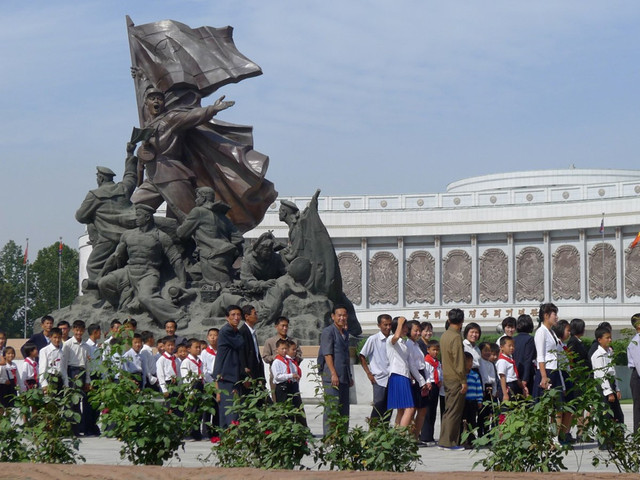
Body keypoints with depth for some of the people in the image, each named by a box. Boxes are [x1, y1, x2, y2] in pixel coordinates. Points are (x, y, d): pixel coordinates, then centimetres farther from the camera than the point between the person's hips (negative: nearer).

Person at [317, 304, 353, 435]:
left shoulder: (345, 333, 19)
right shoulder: (328, 331, -7)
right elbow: (327, 354, -14)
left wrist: (349, 376, 23)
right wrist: (333, 374, -20)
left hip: (344, 377, 8)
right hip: (331, 376, -8)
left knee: (344, 408, 10)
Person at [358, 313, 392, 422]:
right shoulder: (373, 339, -5)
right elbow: (362, 357, -3)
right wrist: (369, 373, -7)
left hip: (391, 380, 5)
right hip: (379, 380, -5)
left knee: (388, 412, 6)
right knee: (378, 409, -8)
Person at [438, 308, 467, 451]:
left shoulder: (444, 336, 12)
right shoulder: (456, 337, -16)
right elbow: (459, 361, -18)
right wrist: (463, 381, -15)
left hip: (447, 378, 9)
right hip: (456, 379, -9)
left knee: (448, 411, 13)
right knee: (454, 412, -5)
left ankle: (443, 441, 15)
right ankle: (449, 442, -4)